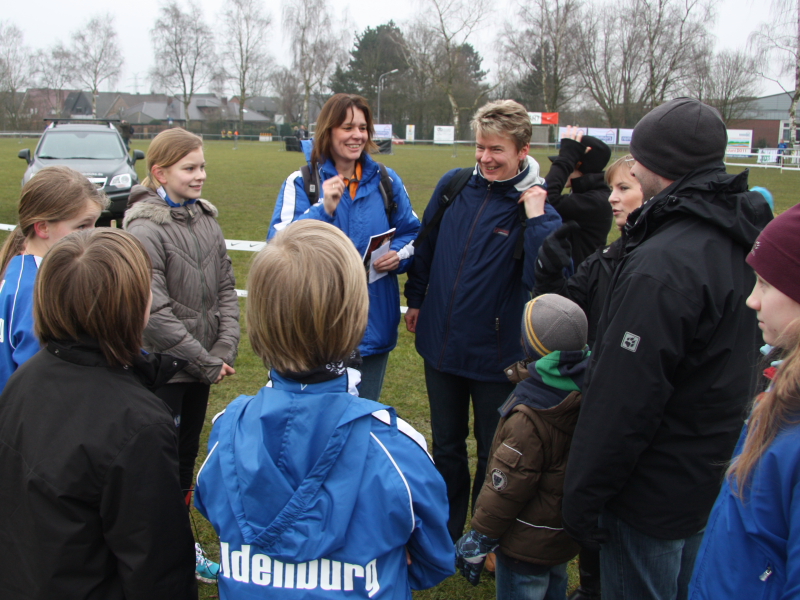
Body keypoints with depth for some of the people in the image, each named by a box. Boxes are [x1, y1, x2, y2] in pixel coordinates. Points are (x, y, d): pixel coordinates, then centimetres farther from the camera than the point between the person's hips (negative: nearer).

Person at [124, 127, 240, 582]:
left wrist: (225, 349, -7)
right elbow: (154, 314, -20)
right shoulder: (145, 230, -16)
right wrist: (206, 361, -14)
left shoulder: (206, 220, 5)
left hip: (202, 368, 6)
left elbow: (225, 289, 6)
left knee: (187, 456, 18)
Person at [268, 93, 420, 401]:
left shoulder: (386, 181, 5)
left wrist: (399, 255, -9)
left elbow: (412, 232, 13)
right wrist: (323, 210, -25)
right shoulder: (301, 182, -3)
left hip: (374, 326, 3)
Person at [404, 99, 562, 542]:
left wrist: (538, 217, -31)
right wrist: (416, 298, 17)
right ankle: (445, 533, 42)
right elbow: (426, 244, 13)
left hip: (497, 354, -4)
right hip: (441, 344, 4)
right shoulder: (454, 185, -3)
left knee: (494, 455, 15)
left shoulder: (538, 206, -14)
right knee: (446, 448, 21)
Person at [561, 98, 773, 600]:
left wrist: (583, 496, -17)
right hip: (713, 479, 9)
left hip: (654, 496, -9)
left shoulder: (663, 264, -28)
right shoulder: (740, 239, 2)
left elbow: (624, 400, -27)